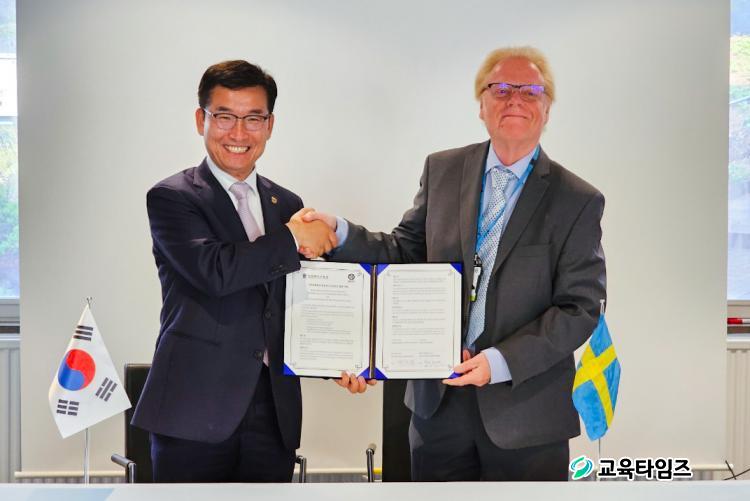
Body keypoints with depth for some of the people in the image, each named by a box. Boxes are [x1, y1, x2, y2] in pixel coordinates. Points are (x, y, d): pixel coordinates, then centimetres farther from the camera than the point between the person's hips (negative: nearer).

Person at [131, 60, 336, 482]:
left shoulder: (288, 205, 14)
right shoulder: (170, 197, -3)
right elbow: (215, 270, -20)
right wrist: (292, 238, -10)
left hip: (274, 411, 5)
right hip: (196, 410, -4)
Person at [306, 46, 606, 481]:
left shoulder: (579, 200, -5)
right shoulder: (442, 170, 4)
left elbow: (581, 307, -8)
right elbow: (407, 250, 8)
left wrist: (503, 361, -19)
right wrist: (339, 232, -8)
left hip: (526, 410, -2)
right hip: (438, 400, 2)